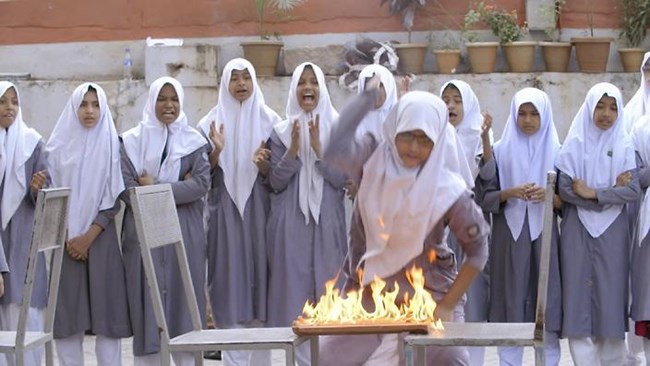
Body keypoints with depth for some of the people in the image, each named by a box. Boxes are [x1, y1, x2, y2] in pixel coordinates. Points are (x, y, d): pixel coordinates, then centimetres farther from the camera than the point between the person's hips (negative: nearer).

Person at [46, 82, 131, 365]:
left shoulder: (112, 144, 4)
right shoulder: (58, 146, 5)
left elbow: (114, 197, 0)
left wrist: (89, 236, -9)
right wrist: (67, 238, -5)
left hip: (101, 238, -1)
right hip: (64, 241, 1)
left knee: (106, 309, -3)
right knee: (66, 311, -1)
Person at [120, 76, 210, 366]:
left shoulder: (194, 141, 8)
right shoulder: (132, 141, 6)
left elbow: (202, 184, -5)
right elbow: (126, 187, -4)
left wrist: (155, 189, -9)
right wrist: (175, 190, -8)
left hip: (184, 235, 1)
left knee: (184, 299, 0)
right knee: (146, 300, -2)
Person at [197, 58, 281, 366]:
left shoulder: (269, 120, 5)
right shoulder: (211, 122, 5)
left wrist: (263, 165, -18)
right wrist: (216, 150, -15)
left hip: (258, 209, 0)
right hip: (225, 210, 0)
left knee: (259, 271, -1)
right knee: (230, 276, -3)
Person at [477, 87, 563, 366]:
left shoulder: (557, 152, 7)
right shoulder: (500, 151, 6)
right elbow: (485, 197, 3)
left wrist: (550, 195, -14)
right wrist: (510, 192, -14)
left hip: (544, 234, 0)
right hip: (510, 235, 0)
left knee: (546, 300, -3)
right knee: (511, 301, -1)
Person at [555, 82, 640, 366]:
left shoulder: (624, 146, 5)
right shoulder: (574, 145, 2)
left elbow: (633, 191, -5)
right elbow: (564, 189, -7)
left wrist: (594, 193, -13)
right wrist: (611, 192, -10)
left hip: (612, 233, 1)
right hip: (578, 232, -1)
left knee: (610, 295, 0)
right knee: (579, 294, -3)